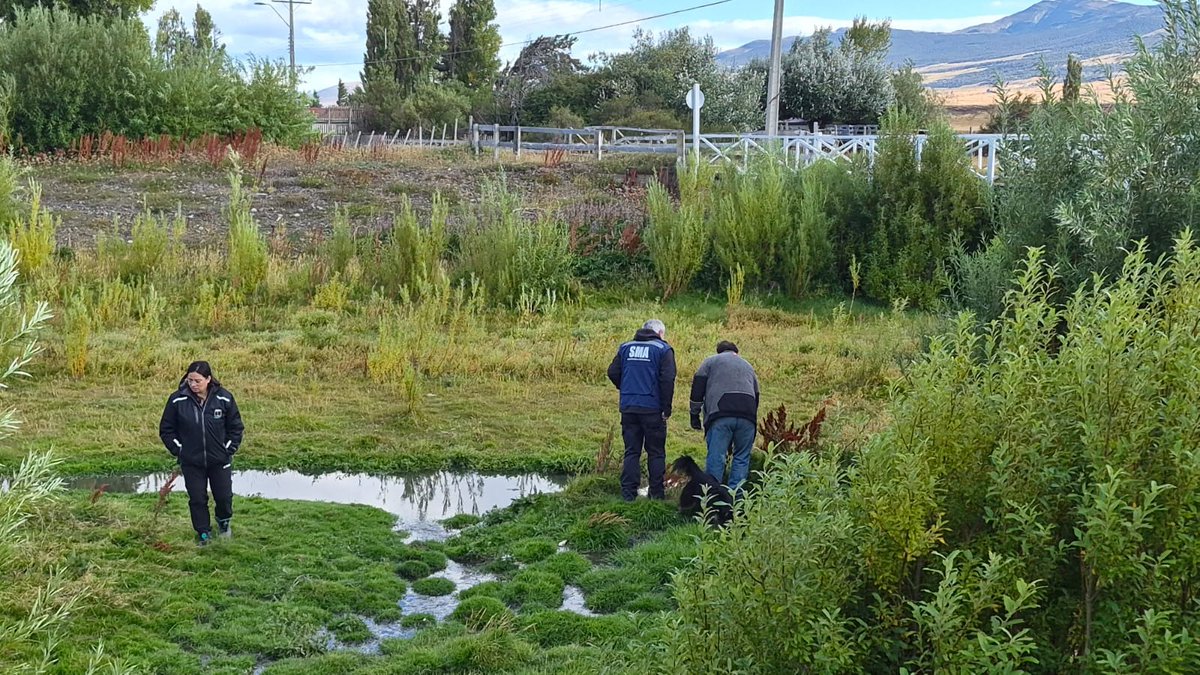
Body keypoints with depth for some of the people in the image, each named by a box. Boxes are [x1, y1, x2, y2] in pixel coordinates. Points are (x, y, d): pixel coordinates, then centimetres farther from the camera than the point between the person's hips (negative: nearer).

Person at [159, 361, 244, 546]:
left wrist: (229, 449, -2)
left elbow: (236, 427, 4)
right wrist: (178, 450, -4)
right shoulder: (177, 400, -10)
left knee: (224, 496, 9)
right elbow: (166, 430, 2)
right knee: (197, 499, 5)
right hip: (191, 462, 0)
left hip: (220, 461, 0)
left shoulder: (224, 398, -9)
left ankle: (224, 522, 39)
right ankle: (203, 533, 24)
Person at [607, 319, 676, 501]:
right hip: (652, 409, -3)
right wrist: (666, 409, -7)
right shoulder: (663, 349, -2)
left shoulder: (626, 347, 11)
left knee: (631, 452, 9)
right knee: (656, 452, 7)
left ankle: (628, 493, 5)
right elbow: (667, 379, -11)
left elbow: (613, 372, 5)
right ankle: (656, 493, 9)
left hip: (628, 407, 4)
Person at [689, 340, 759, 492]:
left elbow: (697, 390, 8)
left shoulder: (711, 362, 19)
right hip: (747, 416, 3)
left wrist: (695, 415, 11)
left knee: (716, 457, -3)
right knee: (742, 457, 9)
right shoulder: (748, 366, 31)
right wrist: (753, 421, 34)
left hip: (721, 414, -3)